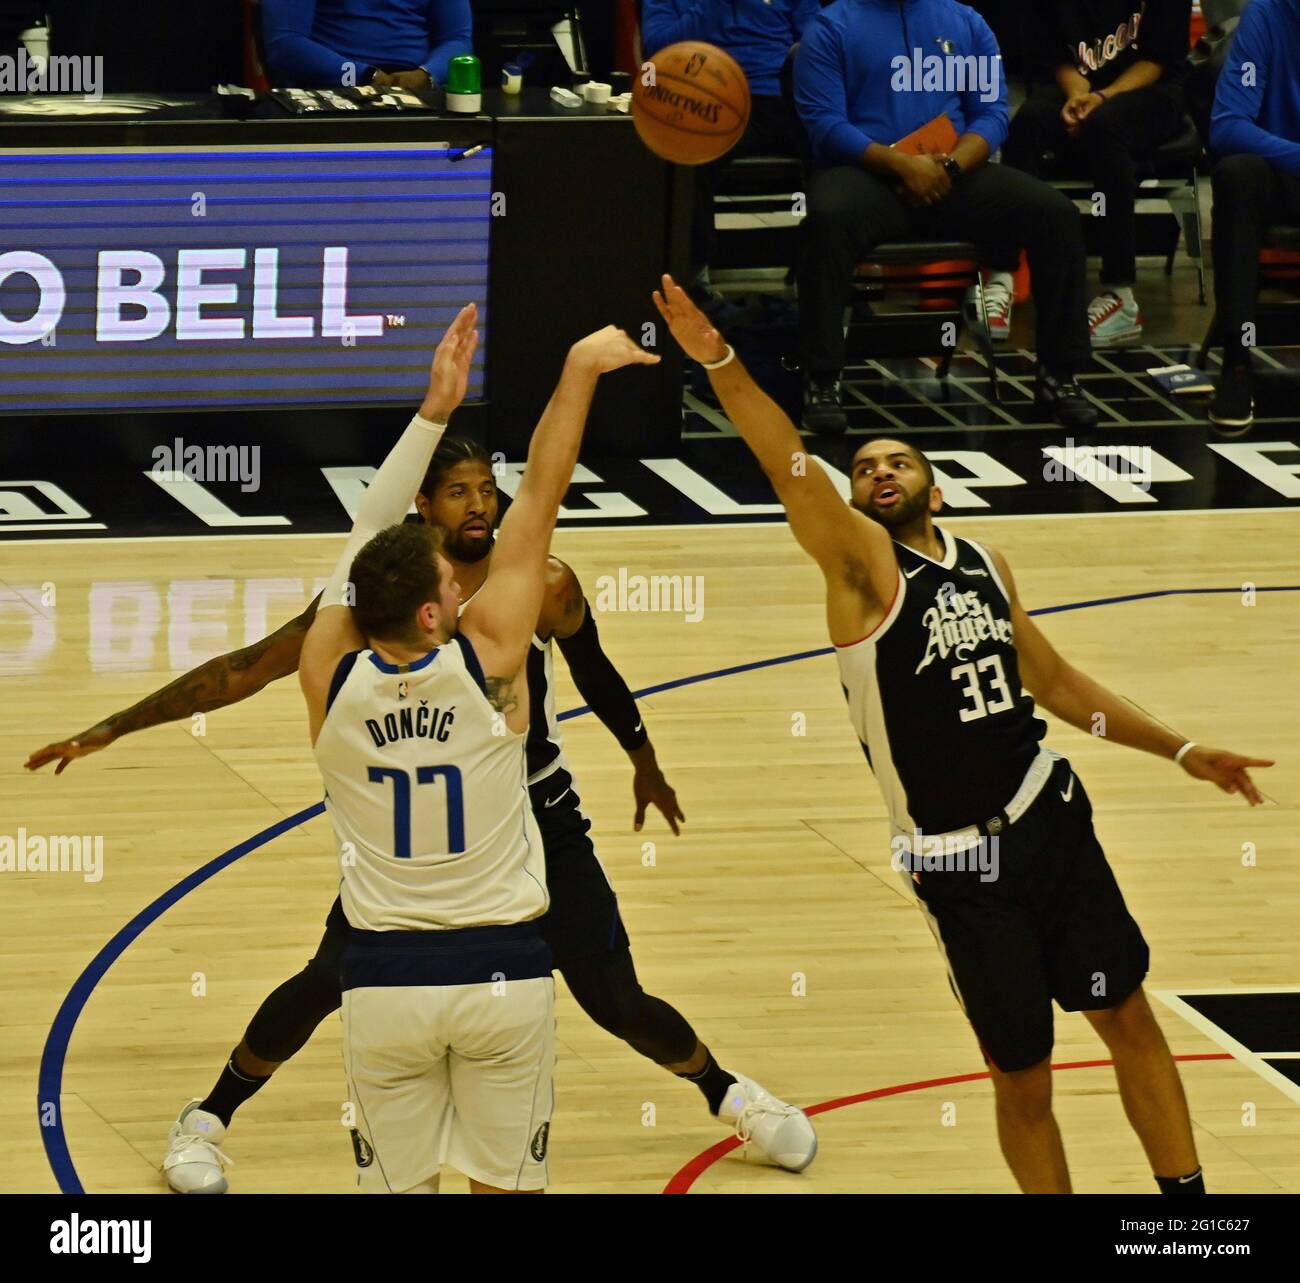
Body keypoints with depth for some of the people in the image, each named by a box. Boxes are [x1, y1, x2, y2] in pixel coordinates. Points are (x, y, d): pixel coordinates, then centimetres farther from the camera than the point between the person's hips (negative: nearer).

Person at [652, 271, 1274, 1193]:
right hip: (959, 862, -5)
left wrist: (1178, 750, 20)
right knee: (1023, 1079, 3)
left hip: (1050, 820, 5)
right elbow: (792, 471, -25)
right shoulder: (862, 563, -8)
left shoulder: (985, 563, 8)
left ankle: (1189, 1207, 22)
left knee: (1130, 1020, 10)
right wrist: (720, 364, -41)